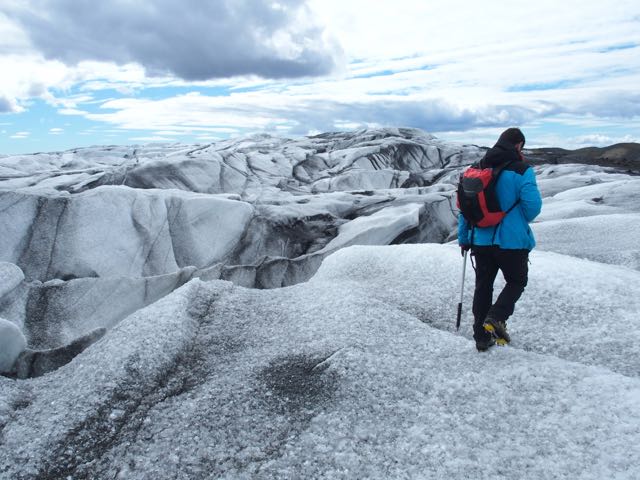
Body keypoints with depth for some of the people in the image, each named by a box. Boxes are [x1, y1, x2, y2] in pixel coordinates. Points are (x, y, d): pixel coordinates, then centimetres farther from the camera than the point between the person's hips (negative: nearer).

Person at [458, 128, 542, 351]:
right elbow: (533, 205, -17)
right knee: (517, 281, 16)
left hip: (481, 240, 5)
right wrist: (521, 222, 7)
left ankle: (481, 337, 18)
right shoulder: (522, 171, -11)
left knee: (483, 286, 14)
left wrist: (463, 238, 13)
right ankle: (495, 318, -5)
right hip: (512, 241, -4)